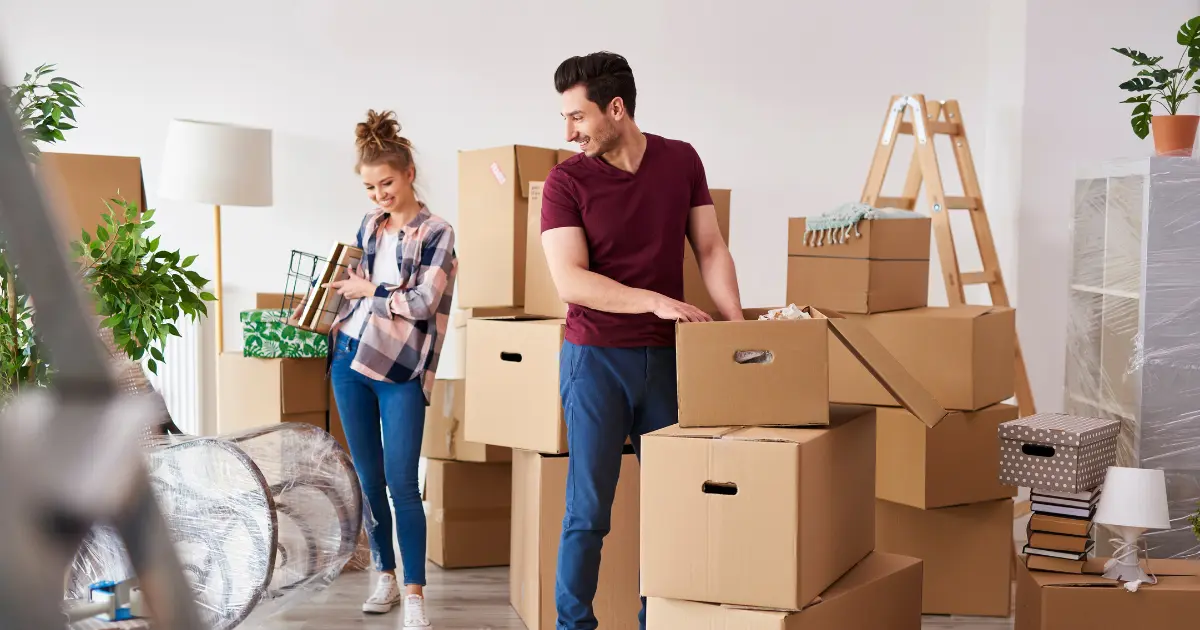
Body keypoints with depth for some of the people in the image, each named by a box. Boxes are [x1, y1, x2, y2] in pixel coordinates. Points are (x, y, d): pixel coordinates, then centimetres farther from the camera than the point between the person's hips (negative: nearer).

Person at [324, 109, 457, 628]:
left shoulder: (436, 233, -5)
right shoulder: (368, 227, 12)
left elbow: (423, 302, -14)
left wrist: (368, 290, -5)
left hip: (400, 371, -5)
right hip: (350, 360, 5)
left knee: (401, 482, -8)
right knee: (368, 479, 10)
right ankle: (385, 576, 24)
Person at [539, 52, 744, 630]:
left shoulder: (681, 161, 3)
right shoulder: (566, 181, -7)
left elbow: (710, 250, 6)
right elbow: (569, 280, -14)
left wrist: (736, 324, -7)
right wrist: (655, 301, -22)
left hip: (668, 356, 3)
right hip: (597, 358, -3)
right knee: (588, 508, 0)